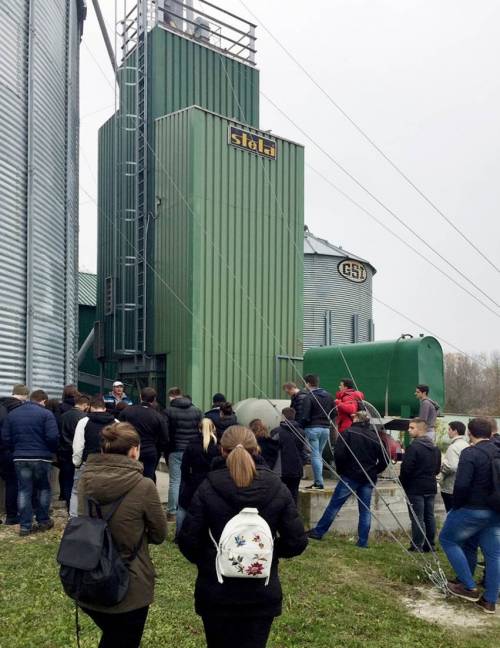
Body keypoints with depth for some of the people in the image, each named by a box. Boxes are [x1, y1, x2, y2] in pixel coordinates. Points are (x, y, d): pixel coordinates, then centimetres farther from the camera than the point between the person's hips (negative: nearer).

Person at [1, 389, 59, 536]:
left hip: (20, 458, 4)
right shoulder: (46, 414, -9)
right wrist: (53, 451, 4)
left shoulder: (12, 413, 8)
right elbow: (53, 437, -15)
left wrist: (16, 450, 17)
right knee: (44, 490, 12)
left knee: (24, 491, 7)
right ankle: (43, 521, 18)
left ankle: (25, 526, 7)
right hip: (41, 458, -4)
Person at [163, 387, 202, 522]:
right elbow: (201, 431, 7)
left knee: (175, 482, 1)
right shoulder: (196, 411, 7)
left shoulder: (169, 411, -4)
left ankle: (172, 512, 4)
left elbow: (165, 433, -4)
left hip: (176, 451, -3)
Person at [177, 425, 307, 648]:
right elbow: (297, 542, -7)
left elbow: (188, 540, -11)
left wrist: (205, 562, 8)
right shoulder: (278, 489, -7)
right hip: (262, 595, 1)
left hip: (216, 593, -1)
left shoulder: (208, 488, -12)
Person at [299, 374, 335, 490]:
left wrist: (299, 427, -4)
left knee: (315, 456, -2)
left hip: (312, 428, -6)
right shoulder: (329, 396, 10)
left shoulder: (309, 397, -12)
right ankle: (317, 481, 15)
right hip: (326, 428, 7)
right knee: (319, 455, 15)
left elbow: (305, 417, -15)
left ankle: (319, 482, -3)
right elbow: (334, 412, 12)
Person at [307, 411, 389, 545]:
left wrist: (341, 470, 1)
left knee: (334, 504, 4)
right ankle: (363, 542, 10)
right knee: (365, 510, 9)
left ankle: (318, 531, 11)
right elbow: (385, 460, 6)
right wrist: (373, 472, 16)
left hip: (350, 476, -4)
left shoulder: (348, 433, -6)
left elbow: (339, 454, -14)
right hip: (369, 480, 4)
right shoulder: (375, 436, 8)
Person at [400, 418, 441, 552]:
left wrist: (402, 482, -2)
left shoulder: (414, 447, -18)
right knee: (429, 516, 12)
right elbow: (437, 468, 16)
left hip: (416, 488, -8)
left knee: (417, 518, -3)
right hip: (431, 486, 8)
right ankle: (429, 545, 18)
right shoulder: (435, 448, 10)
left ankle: (417, 546, -1)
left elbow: (406, 469, -18)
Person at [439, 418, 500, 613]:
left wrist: (456, 505, -8)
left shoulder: (470, 453, -17)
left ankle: (470, 587, 9)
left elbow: (462, 485, -22)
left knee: (447, 539, 10)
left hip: (472, 509, -7)